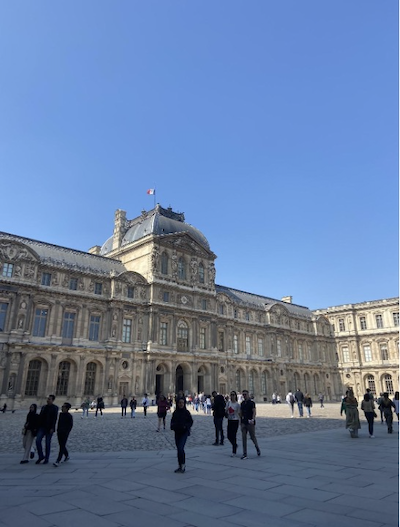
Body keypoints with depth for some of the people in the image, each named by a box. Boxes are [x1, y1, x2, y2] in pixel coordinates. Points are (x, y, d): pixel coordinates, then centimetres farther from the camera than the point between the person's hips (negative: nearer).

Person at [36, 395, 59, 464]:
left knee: (48, 444, 2)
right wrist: (38, 426, 8)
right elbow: (40, 417, 14)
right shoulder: (44, 407, 12)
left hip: (49, 428, -5)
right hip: (42, 427, 5)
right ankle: (41, 456, 10)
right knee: (38, 441, -7)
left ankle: (46, 459, 15)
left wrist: (52, 428, -18)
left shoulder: (55, 408, -6)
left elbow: (55, 418, -12)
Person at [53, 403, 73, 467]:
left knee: (62, 447, -8)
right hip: (59, 433, 7)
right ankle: (67, 456, 34)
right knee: (62, 446, 15)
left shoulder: (69, 416, -9)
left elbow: (71, 425, -8)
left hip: (65, 433, -7)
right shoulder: (61, 414, 11)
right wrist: (58, 430, 13)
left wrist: (66, 432, -13)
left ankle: (58, 461, -9)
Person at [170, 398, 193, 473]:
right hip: (177, 433, 5)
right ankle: (180, 466, 21)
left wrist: (186, 426, -18)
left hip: (184, 432, -4)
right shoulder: (175, 413, 3)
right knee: (179, 449, 10)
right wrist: (172, 426, -7)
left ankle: (183, 465, 0)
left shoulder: (186, 412, -7)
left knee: (181, 448, -16)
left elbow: (191, 422, -2)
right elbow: (172, 421, 13)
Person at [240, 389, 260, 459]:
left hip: (250, 423, -5)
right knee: (244, 438, 2)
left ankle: (257, 448, 30)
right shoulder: (242, 403, 9)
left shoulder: (252, 402, -8)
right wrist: (240, 421, 13)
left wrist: (252, 419, -30)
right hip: (243, 423, 5)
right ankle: (245, 454, 6)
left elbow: (254, 412, -16)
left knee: (252, 437, 4)